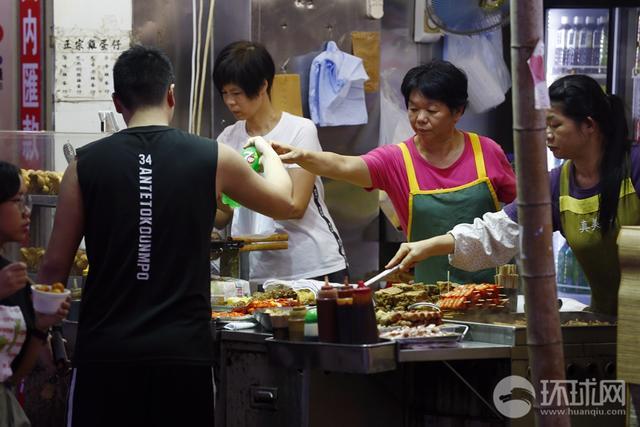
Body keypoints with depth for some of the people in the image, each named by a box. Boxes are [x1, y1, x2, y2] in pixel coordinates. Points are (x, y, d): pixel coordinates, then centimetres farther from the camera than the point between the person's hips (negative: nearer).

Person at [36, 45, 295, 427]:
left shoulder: (87, 164, 1)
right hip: (183, 349, 0)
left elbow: (55, 266, 3)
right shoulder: (213, 159, 1)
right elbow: (285, 203, 19)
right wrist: (267, 151, 40)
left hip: (105, 350, 0)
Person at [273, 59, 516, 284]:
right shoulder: (397, 160, -1)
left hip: (493, 281, 0)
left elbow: (521, 205, 14)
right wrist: (302, 157, -36)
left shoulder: (487, 152, 2)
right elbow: (343, 166, -17)